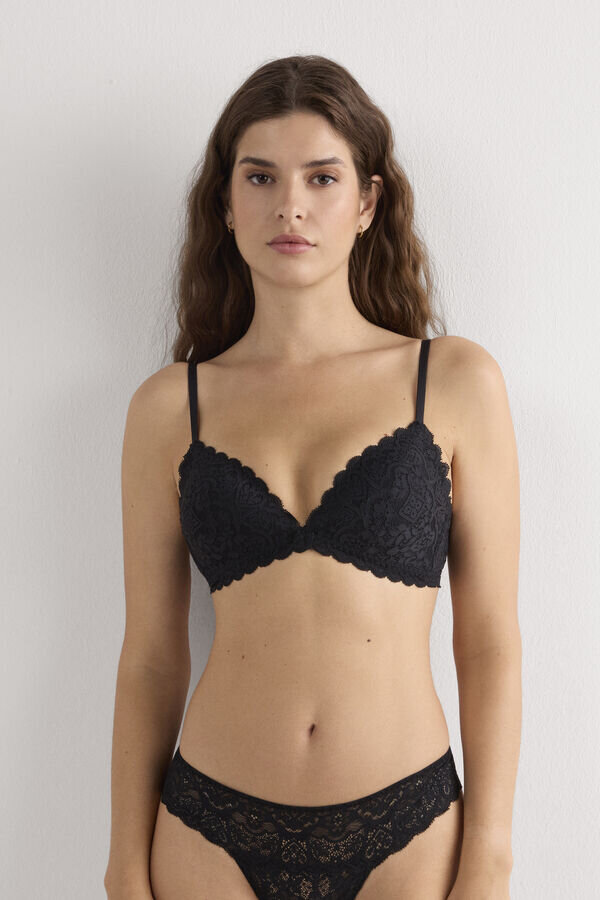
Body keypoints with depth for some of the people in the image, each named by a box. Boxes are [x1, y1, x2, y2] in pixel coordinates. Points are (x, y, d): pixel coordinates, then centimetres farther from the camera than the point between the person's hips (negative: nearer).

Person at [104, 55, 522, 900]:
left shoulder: (456, 380, -4)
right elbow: (151, 656, 2)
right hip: (213, 830, 1)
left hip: (405, 830, 0)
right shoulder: (168, 407, -1)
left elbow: (490, 641, -3)